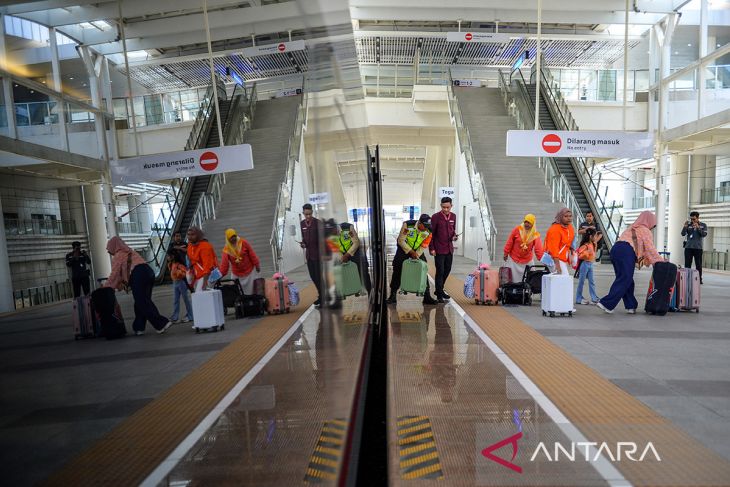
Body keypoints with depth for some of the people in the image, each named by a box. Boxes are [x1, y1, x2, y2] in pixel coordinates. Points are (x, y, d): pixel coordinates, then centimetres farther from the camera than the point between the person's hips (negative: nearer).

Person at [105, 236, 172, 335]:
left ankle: (162, 323, -12)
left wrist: (105, 287, 15)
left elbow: (114, 274, 5)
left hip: (138, 276, -8)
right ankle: (139, 327, 17)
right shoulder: (129, 252, 31)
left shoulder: (118, 256, 8)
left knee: (142, 303, -4)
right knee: (143, 301, 13)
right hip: (149, 272, 8)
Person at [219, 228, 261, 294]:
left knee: (250, 291, 8)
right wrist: (221, 274, -15)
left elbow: (252, 254, -6)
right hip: (236, 275, 1)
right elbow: (224, 263, -10)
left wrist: (257, 265, -3)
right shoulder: (226, 249, -9)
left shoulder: (244, 243, -11)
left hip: (249, 272, -1)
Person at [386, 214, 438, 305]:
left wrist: (416, 256, -20)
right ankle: (393, 296, 4)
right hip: (404, 248, -2)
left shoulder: (428, 232, -19)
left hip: (418, 251, 2)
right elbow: (401, 241, -21)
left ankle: (427, 297, 4)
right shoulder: (407, 225, -27)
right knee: (397, 272, -6)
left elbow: (423, 247, -9)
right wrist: (411, 252, -26)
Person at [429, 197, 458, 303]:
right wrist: (431, 248, -11)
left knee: (447, 270, 13)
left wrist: (454, 236, -2)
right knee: (440, 271, -4)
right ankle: (439, 295, 7)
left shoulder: (453, 216, 7)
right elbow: (431, 234, -7)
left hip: (449, 249, 6)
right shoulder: (436, 217, -9)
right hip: (439, 249, -6)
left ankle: (440, 290, 30)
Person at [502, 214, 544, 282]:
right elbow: (510, 242, -4)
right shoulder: (517, 230, -11)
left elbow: (538, 248, -16)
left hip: (527, 261, 1)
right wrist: (506, 253, 0)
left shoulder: (535, 234, -9)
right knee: (513, 278, 8)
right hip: (513, 259, -1)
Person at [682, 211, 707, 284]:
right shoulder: (688, 225, 5)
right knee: (687, 264, 2)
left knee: (698, 265, 2)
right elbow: (683, 234, -1)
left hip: (698, 248, -1)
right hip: (688, 247, 1)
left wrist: (698, 227, -19)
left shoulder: (703, 225, 5)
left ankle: (699, 279, 8)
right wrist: (685, 226, -15)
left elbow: (704, 234, -8)